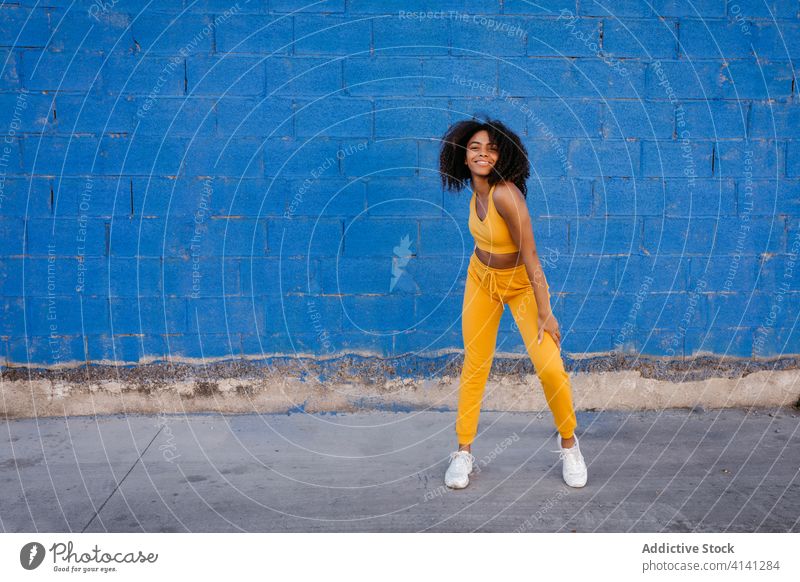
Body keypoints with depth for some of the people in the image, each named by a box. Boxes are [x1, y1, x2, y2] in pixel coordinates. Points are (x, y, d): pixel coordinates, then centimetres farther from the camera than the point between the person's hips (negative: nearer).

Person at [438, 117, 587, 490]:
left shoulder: (505, 194, -28)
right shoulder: (476, 191, -6)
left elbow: (530, 257, -25)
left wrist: (545, 312, -23)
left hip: (521, 285, -6)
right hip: (481, 280, 6)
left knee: (550, 368, -13)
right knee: (474, 365, 5)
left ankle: (568, 444, 15)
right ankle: (463, 452, 18)